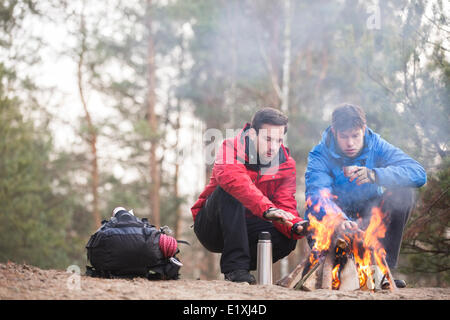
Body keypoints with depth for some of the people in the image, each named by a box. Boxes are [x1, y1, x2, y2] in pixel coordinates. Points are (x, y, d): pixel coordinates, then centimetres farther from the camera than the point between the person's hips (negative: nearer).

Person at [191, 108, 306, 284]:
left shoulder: (286, 165, -4)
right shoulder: (232, 148, -18)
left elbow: (284, 205, -12)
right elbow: (233, 179, -40)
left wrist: (296, 226, -36)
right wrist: (267, 209, -54)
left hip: (246, 230, 4)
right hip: (211, 227, -3)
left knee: (289, 237, -24)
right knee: (230, 190, -33)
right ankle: (235, 265, -32)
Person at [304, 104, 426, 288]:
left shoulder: (376, 146, -10)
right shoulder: (320, 156, -16)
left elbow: (418, 174, -24)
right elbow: (317, 196, -35)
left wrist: (375, 175, -40)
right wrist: (340, 220, -57)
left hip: (368, 220, 3)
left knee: (404, 193, -21)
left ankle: (385, 267, -16)